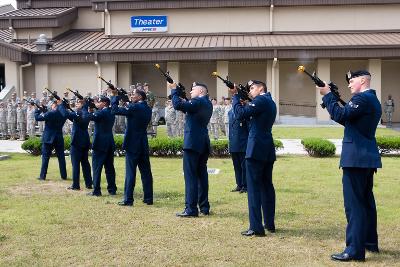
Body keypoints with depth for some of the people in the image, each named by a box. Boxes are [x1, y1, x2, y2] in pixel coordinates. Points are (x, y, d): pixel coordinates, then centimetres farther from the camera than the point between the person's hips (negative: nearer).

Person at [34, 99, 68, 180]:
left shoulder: (50, 113, -14)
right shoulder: (63, 114, 0)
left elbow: (37, 117, -7)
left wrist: (37, 110, 8)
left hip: (48, 138, -4)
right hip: (59, 138, 4)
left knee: (45, 157, 3)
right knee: (61, 157, 8)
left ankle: (42, 176, 4)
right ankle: (64, 175, 9)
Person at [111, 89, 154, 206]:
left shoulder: (134, 107, -14)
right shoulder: (148, 109, 9)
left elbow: (115, 110, -14)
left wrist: (115, 97, -3)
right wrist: (128, 103, 10)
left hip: (133, 144, -7)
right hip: (143, 145, 7)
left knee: (130, 172, -3)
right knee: (146, 171, 9)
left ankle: (128, 199, 1)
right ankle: (148, 198, 13)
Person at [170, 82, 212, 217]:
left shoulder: (198, 101, -13)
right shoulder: (207, 103, 16)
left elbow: (178, 105, -22)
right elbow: (187, 106, 19)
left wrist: (174, 89, -8)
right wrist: (177, 91, 10)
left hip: (193, 143, -9)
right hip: (203, 143, 9)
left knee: (190, 175, -7)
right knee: (202, 174, 12)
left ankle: (191, 209, -6)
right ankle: (204, 207, 16)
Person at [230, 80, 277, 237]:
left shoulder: (260, 100, -11)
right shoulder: (271, 102, 18)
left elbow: (240, 114, -17)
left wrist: (235, 96, -6)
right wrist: (246, 103, 9)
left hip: (256, 149, -9)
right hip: (268, 149, 9)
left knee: (254, 187, -7)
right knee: (267, 185, 13)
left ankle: (256, 227, -7)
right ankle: (270, 224, 20)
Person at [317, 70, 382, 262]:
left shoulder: (362, 98, -14)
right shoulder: (373, 100, 18)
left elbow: (340, 116, -22)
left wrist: (327, 95, -12)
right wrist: (335, 100, 12)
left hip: (356, 158, -10)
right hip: (368, 157, 11)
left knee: (354, 204, -9)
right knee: (366, 201, 18)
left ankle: (355, 250, -7)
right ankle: (370, 242, 29)